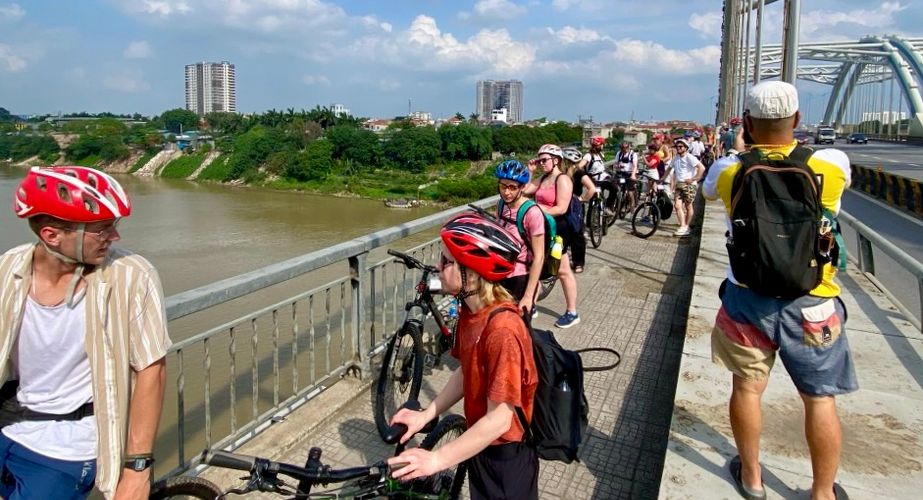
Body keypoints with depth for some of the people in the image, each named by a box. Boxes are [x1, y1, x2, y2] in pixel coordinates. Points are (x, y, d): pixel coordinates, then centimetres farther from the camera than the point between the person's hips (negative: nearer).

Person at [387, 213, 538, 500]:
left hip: (506, 455, -8)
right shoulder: (470, 310, -6)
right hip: (481, 444, 8)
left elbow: (499, 420, -31)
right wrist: (425, 415, -1)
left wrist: (436, 460, -31)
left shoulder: (502, 331, -33)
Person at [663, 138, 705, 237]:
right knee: (677, 206, -9)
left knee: (688, 206, 5)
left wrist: (693, 179, -19)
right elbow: (669, 168, 27)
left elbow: (702, 168, -19)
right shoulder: (676, 158, 12)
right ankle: (682, 226, -10)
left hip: (689, 185, -6)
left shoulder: (689, 157, -10)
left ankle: (687, 226, 17)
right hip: (679, 184, 6)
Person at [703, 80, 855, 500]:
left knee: (747, 387, 16)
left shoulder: (729, 171, -9)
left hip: (747, 298, 1)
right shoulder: (832, 164, -12)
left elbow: (707, 190, 15)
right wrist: (792, 144, 25)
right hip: (811, 303, 0)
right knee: (820, 399, 14)